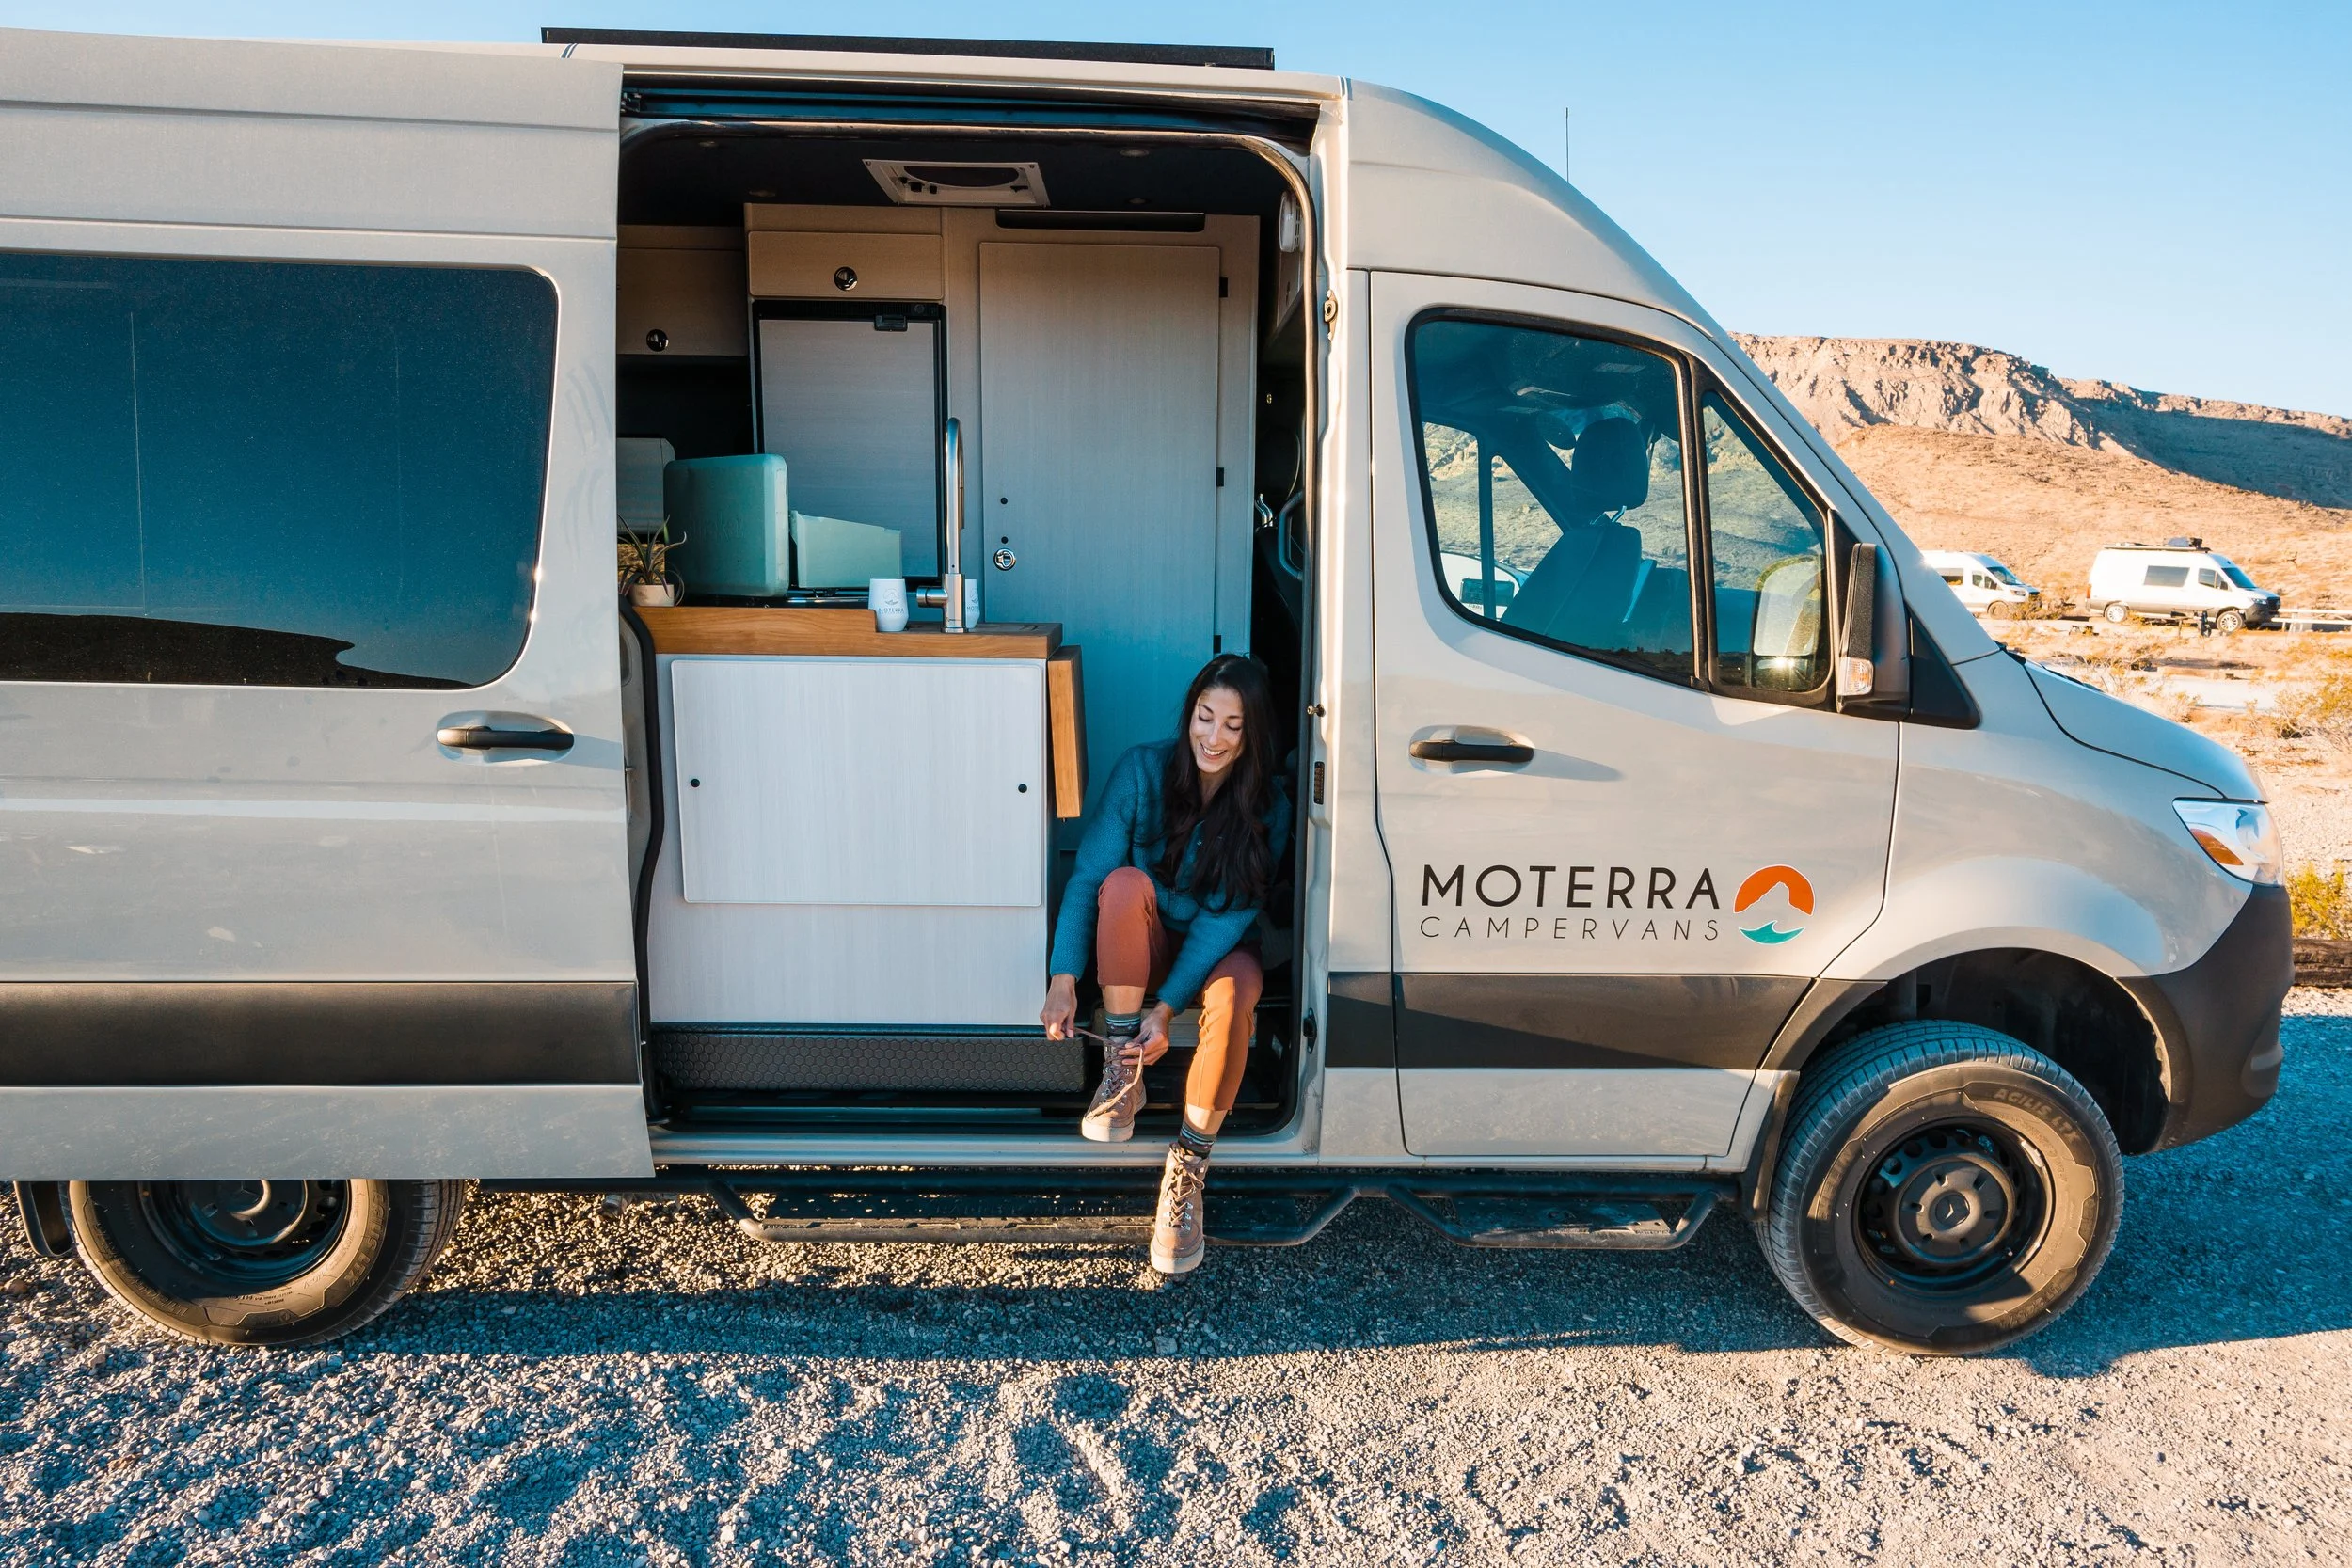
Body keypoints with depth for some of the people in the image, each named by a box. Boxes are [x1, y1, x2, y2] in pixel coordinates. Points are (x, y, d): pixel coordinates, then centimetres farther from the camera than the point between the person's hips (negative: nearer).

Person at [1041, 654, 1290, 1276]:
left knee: (1235, 990, -36)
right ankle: (1123, 1074, -22)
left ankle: (1188, 1165, -23)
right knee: (1125, 882, -32)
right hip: (1141, 949, 1)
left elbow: (1227, 917, -18)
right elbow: (1088, 875, -16)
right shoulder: (1142, 770, -14)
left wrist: (1167, 1008, -26)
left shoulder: (1268, 807, -14)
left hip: (1217, 951, -1)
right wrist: (1063, 979, -26)